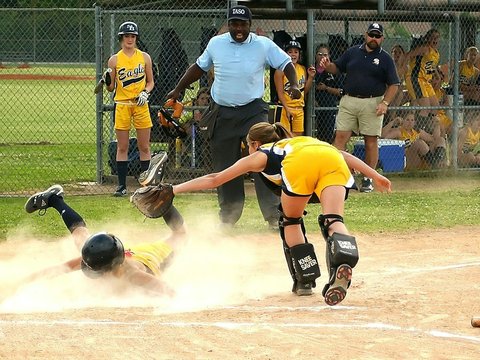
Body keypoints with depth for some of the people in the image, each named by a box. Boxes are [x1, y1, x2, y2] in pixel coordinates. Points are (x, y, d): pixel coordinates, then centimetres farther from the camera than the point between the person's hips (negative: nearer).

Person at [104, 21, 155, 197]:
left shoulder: (144, 57, 5)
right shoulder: (114, 60, 2)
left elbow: (150, 82, 11)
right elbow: (111, 88, 4)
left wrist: (145, 93, -8)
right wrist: (107, 81, -18)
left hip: (140, 105, 1)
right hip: (122, 105, -1)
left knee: (144, 147, 2)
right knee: (122, 147, 1)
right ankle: (122, 185, 6)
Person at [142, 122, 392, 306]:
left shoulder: (260, 155, 34)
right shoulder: (297, 142, 46)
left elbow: (215, 179, 38)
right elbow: (343, 155, 34)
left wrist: (175, 189, 45)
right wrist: (374, 175, 32)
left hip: (300, 167, -3)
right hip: (333, 159, 3)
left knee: (290, 222, 20)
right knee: (333, 221, -7)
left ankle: (305, 279, 17)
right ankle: (342, 262, -36)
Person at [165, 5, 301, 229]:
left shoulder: (264, 45, -4)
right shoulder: (216, 44, 4)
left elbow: (286, 63, 0)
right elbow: (199, 67, 18)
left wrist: (294, 84, -18)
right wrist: (178, 90, 17)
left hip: (253, 111, -3)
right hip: (222, 113, 3)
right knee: (224, 166, 6)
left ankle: (273, 215, -17)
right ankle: (228, 217, 18)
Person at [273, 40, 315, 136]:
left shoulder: (303, 69, 10)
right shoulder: (281, 70, -7)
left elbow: (305, 91, 14)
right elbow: (280, 92, -11)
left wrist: (311, 77, 2)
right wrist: (287, 109, -21)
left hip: (299, 109, 5)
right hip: (285, 108, -5)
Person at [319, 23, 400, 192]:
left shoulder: (385, 58, 3)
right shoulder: (352, 52, 11)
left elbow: (393, 85, 2)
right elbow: (337, 67, 18)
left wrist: (385, 103, -11)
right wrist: (327, 66, -6)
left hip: (372, 103, -2)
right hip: (348, 101, 2)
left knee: (371, 141, 0)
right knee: (340, 137, -6)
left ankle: (368, 179, 9)